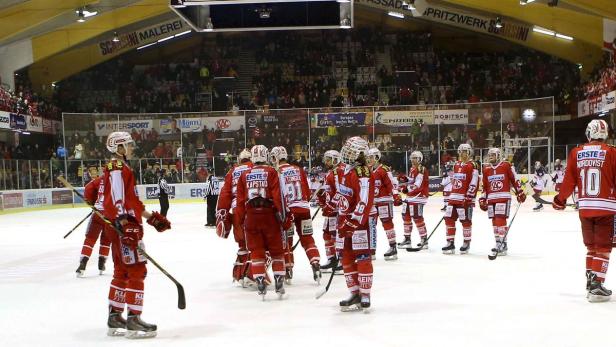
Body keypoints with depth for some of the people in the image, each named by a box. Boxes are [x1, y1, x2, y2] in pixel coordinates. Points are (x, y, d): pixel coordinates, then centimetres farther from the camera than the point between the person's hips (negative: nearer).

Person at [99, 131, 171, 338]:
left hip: (126, 226, 11)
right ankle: (133, 321, -6)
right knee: (137, 272, -9)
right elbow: (116, 200, -24)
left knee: (122, 272, 14)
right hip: (122, 227, -11)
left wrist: (152, 217, 24)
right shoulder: (117, 168, -11)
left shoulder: (122, 168, 22)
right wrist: (124, 223, -32)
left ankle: (115, 318, 20)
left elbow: (131, 202, 26)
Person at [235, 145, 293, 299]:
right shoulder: (271, 172, -2)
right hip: (269, 216, -2)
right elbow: (278, 196, -9)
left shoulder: (244, 175, 8)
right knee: (276, 250, 9)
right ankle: (279, 284, 6)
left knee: (256, 252, 8)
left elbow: (240, 200, 7)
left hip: (251, 216, 2)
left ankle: (260, 284, 3)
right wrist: (284, 216, -6)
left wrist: (241, 219, 16)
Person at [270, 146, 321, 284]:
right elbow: (307, 192, 11)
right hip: (303, 208, 3)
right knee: (307, 239, 9)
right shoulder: (299, 170, 7)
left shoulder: (275, 172, -6)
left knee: (286, 241, 10)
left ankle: (288, 270, 10)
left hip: (286, 210, -3)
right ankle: (316, 265, -5)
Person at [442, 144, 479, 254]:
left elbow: (474, 183, -13)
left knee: (465, 220, -1)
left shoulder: (472, 166, -7)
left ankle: (466, 243, 12)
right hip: (454, 197, 7)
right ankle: (450, 243, 9)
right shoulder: (456, 165, 17)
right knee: (449, 219, 3)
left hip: (465, 198, -7)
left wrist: (469, 197, -17)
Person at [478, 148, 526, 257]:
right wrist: (483, 199, 14)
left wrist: (520, 192, 1)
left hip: (503, 197, -5)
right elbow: (484, 186, 17)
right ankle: (499, 243, 16)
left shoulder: (506, 165, -2)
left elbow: (514, 179, 2)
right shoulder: (486, 169, 12)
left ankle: (503, 244, -13)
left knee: (501, 219, -14)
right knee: (494, 221, 7)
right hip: (491, 198, 6)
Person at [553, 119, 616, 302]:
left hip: (585, 208, 4)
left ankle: (590, 282, 20)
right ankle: (596, 287, -4)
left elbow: (569, 180, 6)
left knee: (591, 246, 18)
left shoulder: (576, 153, 3)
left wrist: (560, 200, 20)